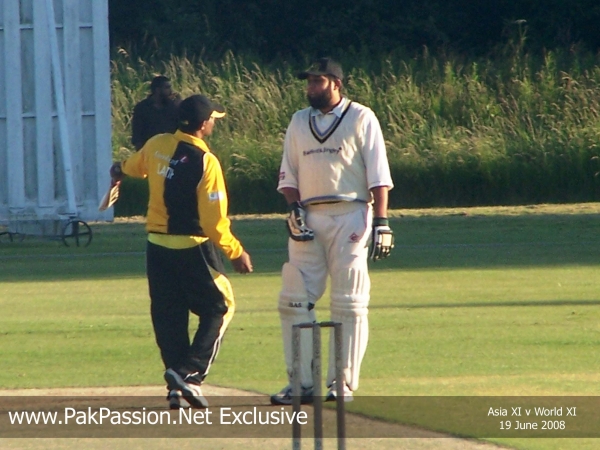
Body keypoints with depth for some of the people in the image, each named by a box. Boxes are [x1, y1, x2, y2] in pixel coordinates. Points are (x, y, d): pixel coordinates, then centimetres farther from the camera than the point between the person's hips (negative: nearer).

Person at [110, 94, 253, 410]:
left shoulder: (156, 146, 1)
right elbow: (213, 221, -19)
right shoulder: (205, 162, -17)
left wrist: (120, 170, 50)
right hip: (189, 249, -6)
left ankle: (176, 384, 10)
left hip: (156, 246, 6)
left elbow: (133, 167, 26)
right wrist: (236, 253, -7)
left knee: (168, 314, 12)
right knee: (218, 307, 7)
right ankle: (190, 372, -7)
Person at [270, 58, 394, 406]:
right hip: (308, 218, 5)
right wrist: (294, 208, -4)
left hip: (349, 216, -5)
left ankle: (343, 383, 0)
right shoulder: (299, 122, 16)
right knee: (295, 300, -1)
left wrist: (381, 221, -11)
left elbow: (379, 175, -3)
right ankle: (301, 383, 2)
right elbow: (288, 173, 15)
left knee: (350, 304, -4)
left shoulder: (361, 119, 2)